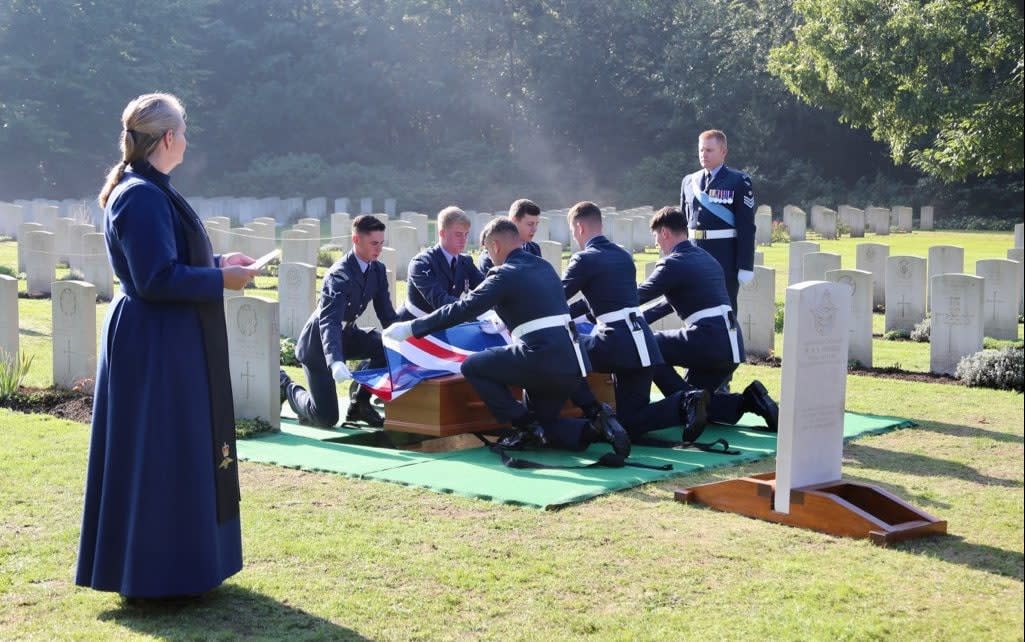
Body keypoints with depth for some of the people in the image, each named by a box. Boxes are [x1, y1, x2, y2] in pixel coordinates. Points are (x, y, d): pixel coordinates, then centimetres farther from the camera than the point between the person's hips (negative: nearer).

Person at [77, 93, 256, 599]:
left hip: (161, 340, 11)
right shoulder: (142, 197, -20)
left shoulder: (147, 190, 12)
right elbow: (158, 278, -24)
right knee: (159, 455, -3)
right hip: (156, 344, -11)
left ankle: (169, 564, 28)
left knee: (177, 452, 17)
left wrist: (217, 264, 16)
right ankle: (157, 572, 7)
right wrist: (220, 280, -15)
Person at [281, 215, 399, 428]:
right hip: (318, 343, -7)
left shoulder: (377, 270, -4)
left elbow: (387, 314, -1)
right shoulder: (339, 275, -28)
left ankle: (360, 403, -1)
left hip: (346, 334, 7)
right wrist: (335, 363, -55)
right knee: (326, 418, -9)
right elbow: (328, 322, -40)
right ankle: (286, 386, 19)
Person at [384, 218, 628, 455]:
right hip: (572, 362, 8)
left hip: (541, 358, -8)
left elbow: (464, 308, -11)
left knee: (472, 366, 5)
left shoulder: (505, 274, -5)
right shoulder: (544, 267, 19)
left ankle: (525, 427, 2)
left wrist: (411, 328, -7)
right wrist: (505, 322, 50)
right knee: (541, 427, 23)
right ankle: (595, 428, 1)